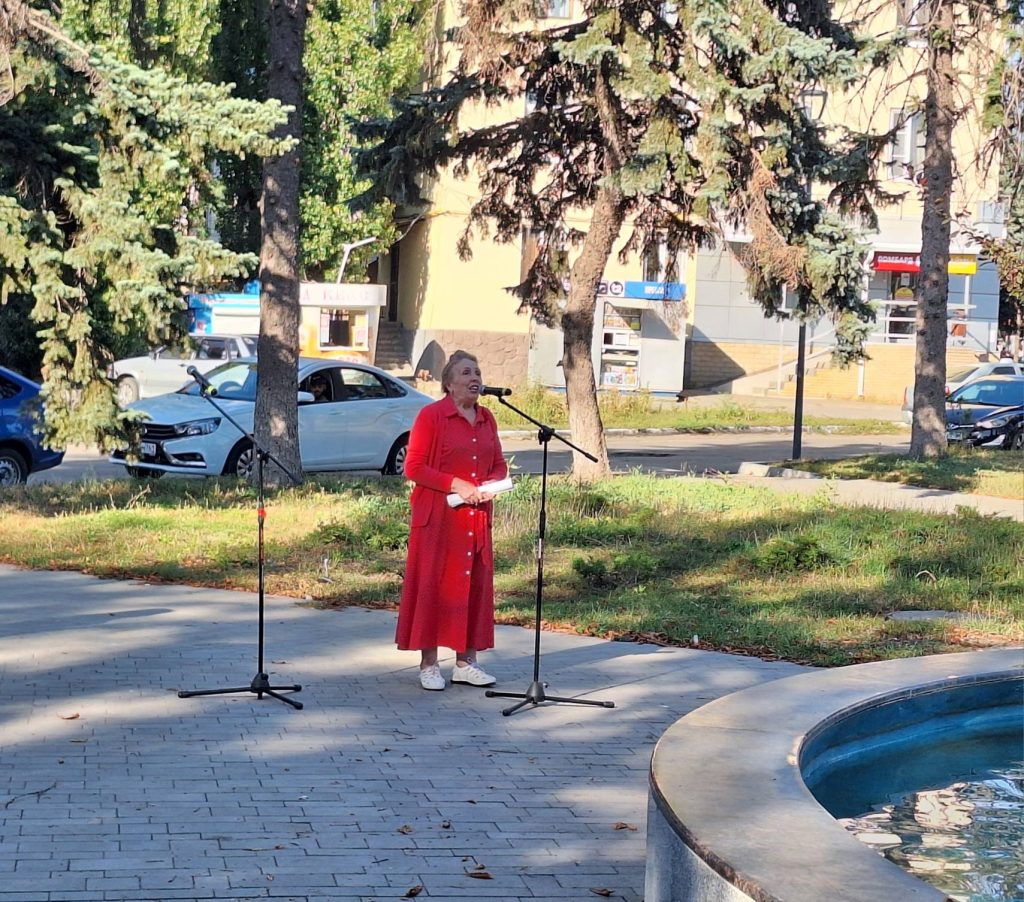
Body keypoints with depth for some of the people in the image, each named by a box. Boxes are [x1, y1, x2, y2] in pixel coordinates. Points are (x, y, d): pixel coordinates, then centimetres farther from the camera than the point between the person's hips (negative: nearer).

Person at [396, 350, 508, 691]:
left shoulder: (487, 419, 12)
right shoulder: (431, 416, -6)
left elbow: (499, 465, 19)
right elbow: (413, 467, -10)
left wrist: (491, 484, -4)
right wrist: (456, 485, -18)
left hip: (477, 517, 6)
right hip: (438, 517, -6)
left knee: (475, 584, 7)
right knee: (434, 584, -2)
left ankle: (466, 662, 16)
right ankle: (428, 664, 4)